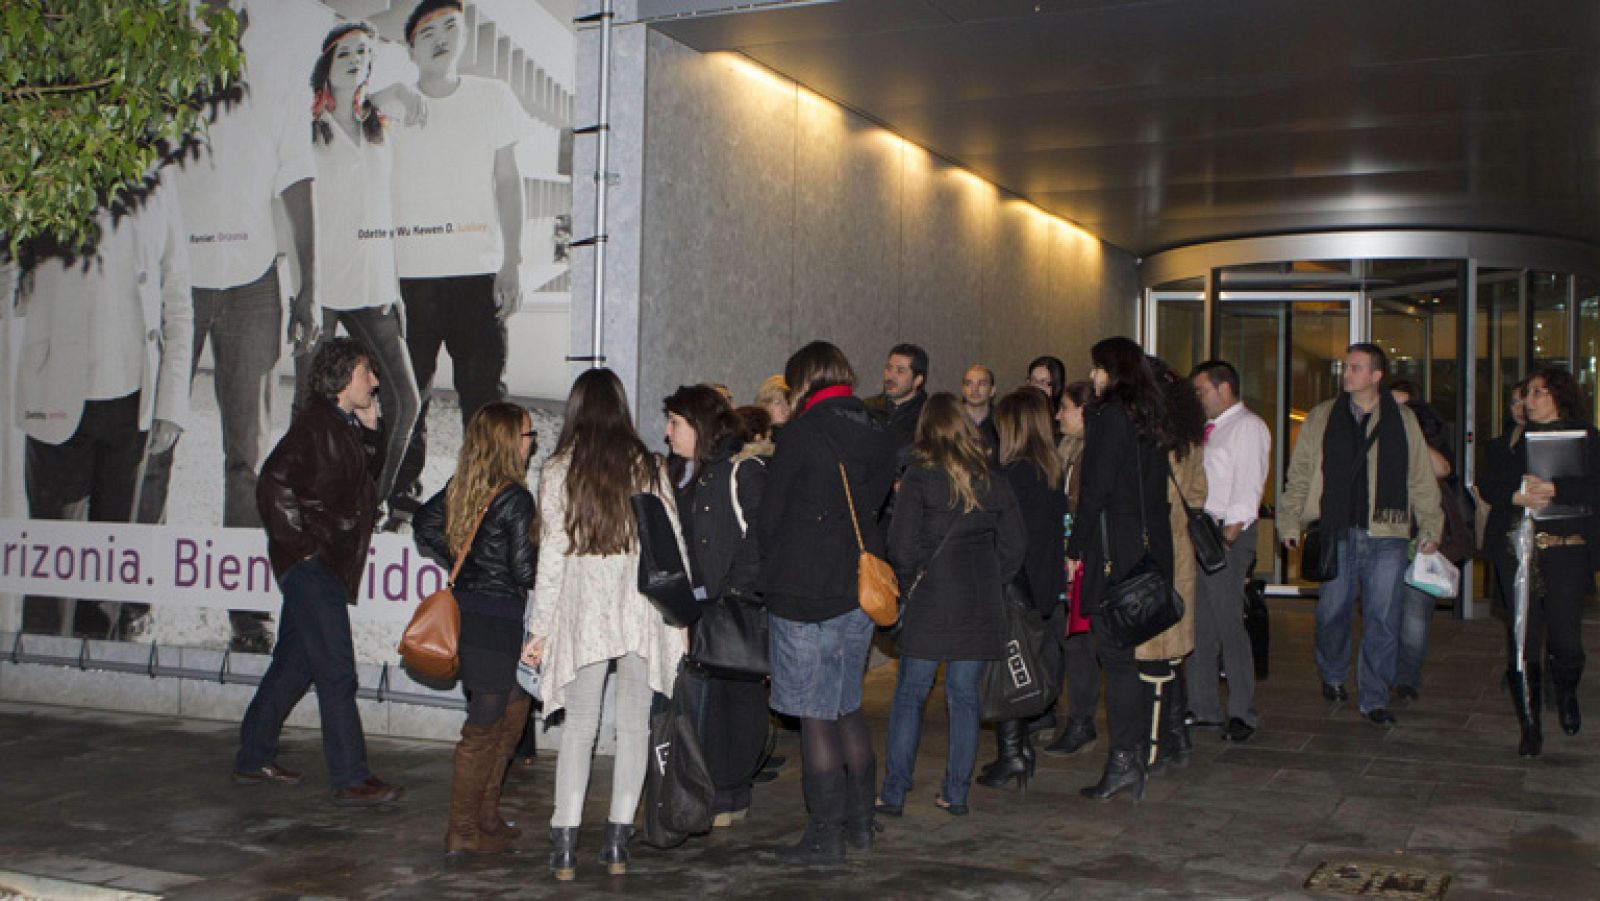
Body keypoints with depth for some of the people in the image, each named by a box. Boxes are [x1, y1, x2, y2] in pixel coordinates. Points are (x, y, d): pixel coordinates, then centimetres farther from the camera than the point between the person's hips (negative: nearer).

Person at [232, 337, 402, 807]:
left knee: (294, 664, 16)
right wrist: (302, 543, -17)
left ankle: (253, 759, 27)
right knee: (336, 672, -7)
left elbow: (367, 481, 20)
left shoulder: (345, 425, 14)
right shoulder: (315, 424, -15)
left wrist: (370, 429, 8)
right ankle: (351, 779, -3)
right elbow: (272, 484, -22)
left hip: (328, 565, 10)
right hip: (311, 563, -10)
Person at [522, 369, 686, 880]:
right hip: (642, 608, 1)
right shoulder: (649, 467, 3)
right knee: (634, 725, 8)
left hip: (583, 608, -1)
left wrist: (539, 627, 4)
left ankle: (565, 844, 2)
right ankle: (617, 842, 10)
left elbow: (552, 554, -2)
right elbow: (673, 546, 4)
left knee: (579, 727, 6)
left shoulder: (558, 470, -1)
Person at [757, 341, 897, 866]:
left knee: (815, 715, 0)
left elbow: (769, 514, -6)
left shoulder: (803, 434, -11)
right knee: (848, 707, 18)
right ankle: (860, 822, 25)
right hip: (860, 592, 6)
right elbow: (875, 506, 9)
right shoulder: (881, 438, 6)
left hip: (805, 594, -6)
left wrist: (775, 568, 11)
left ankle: (825, 837, 5)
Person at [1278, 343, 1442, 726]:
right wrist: (1290, 522, 3)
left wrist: (1430, 526, 7)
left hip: (1387, 536, 0)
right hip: (1337, 533, 1)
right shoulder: (1320, 419, 9)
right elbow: (1299, 475, 9)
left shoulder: (1402, 421, 9)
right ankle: (1332, 676, 32)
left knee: (1382, 619, -1)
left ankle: (1374, 698, 8)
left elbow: (1421, 479, 12)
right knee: (1332, 612, 6)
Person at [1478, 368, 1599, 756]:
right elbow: (1487, 485, 7)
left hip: (1567, 550, -2)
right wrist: (1516, 496, -12)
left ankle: (1566, 693, 30)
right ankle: (1530, 727, 10)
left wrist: (1551, 488, -20)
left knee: (1566, 642, -5)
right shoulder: (1515, 440, 13)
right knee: (1523, 641, -1)